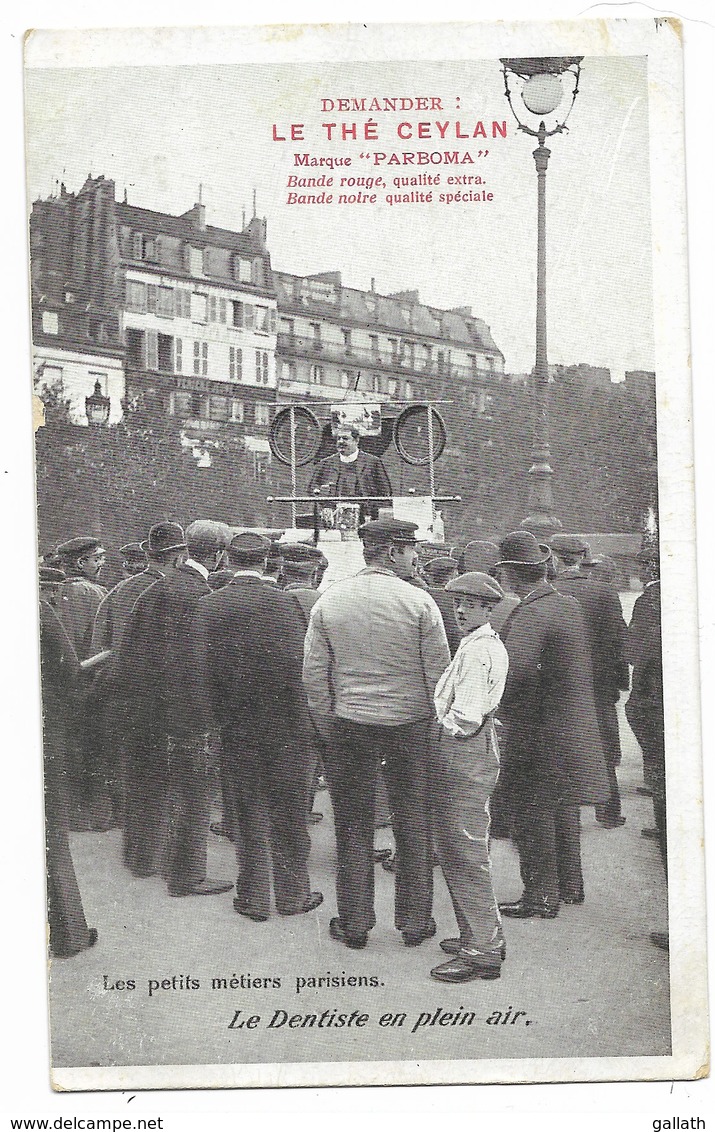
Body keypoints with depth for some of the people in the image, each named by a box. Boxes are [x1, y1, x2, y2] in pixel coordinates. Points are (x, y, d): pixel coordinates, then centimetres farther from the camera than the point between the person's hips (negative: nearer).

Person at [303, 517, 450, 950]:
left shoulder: (329, 601, -1)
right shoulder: (419, 601, -10)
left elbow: (313, 674, 0)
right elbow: (439, 671, -8)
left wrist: (328, 728, 9)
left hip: (348, 726, 2)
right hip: (410, 725, -2)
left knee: (353, 827, 11)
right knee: (413, 827, 11)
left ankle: (354, 923, 20)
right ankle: (415, 922, 21)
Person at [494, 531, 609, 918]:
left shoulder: (530, 614, -21)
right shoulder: (570, 605, 7)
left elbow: (517, 669, -35)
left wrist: (503, 708, -18)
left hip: (538, 732, -9)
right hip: (574, 723, 9)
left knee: (531, 812, 2)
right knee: (562, 809, 20)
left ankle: (540, 895, 10)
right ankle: (568, 885, 32)